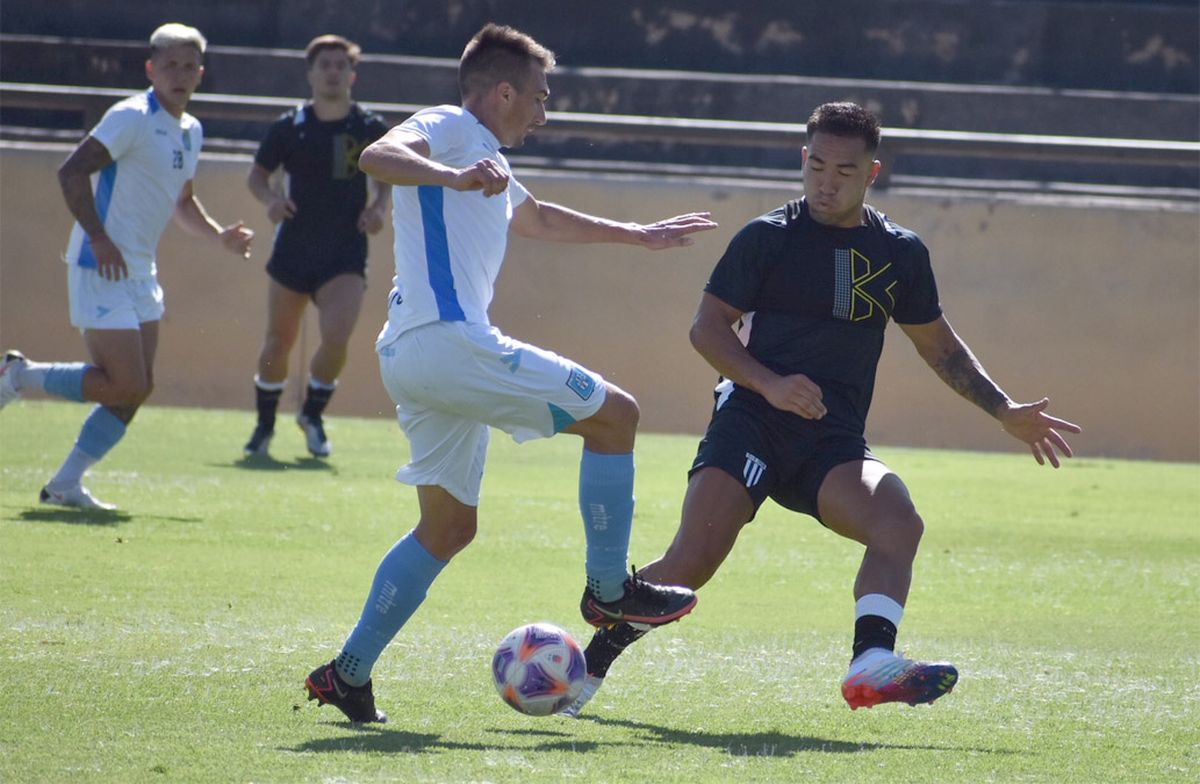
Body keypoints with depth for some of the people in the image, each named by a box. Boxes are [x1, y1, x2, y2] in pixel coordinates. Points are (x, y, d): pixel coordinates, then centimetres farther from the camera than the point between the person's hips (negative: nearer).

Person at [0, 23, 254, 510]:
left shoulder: (191, 132, 15)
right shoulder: (132, 118, -12)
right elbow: (71, 172, -19)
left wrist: (219, 236, 14)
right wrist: (99, 239, -24)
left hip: (140, 273, 9)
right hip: (101, 269, -9)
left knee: (138, 387, 3)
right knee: (125, 385, -14)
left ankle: (66, 483, 9)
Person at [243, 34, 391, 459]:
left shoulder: (371, 128, 0)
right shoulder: (288, 127, -1)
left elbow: (385, 177, 14)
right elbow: (257, 174, 8)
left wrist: (379, 206, -6)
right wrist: (270, 197, -13)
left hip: (346, 255, -1)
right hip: (293, 250, 1)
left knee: (336, 338, -18)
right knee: (278, 343, 7)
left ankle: (313, 414, 6)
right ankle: (264, 424, 27)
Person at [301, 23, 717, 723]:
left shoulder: (487, 165, 29)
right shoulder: (449, 128, 0)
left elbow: (540, 219, 48)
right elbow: (377, 155, -21)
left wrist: (637, 235, 56)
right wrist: (452, 177, -37)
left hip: (408, 361, 11)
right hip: (449, 343, -11)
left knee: (449, 526, 15)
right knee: (614, 413, -3)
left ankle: (349, 672, 11)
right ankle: (609, 589, 3)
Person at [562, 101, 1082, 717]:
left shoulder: (899, 253, 13)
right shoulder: (768, 237, 2)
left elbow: (940, 347, 26)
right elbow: (707, 327, 2)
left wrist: (1005, 413, 17)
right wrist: (770, 383, -14)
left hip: (834, 441, 3)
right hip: (752, 418, -3)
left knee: (898, 522, -27)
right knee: (691, 562, -19)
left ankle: (871, 666, -40)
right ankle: (587, 668, -3)